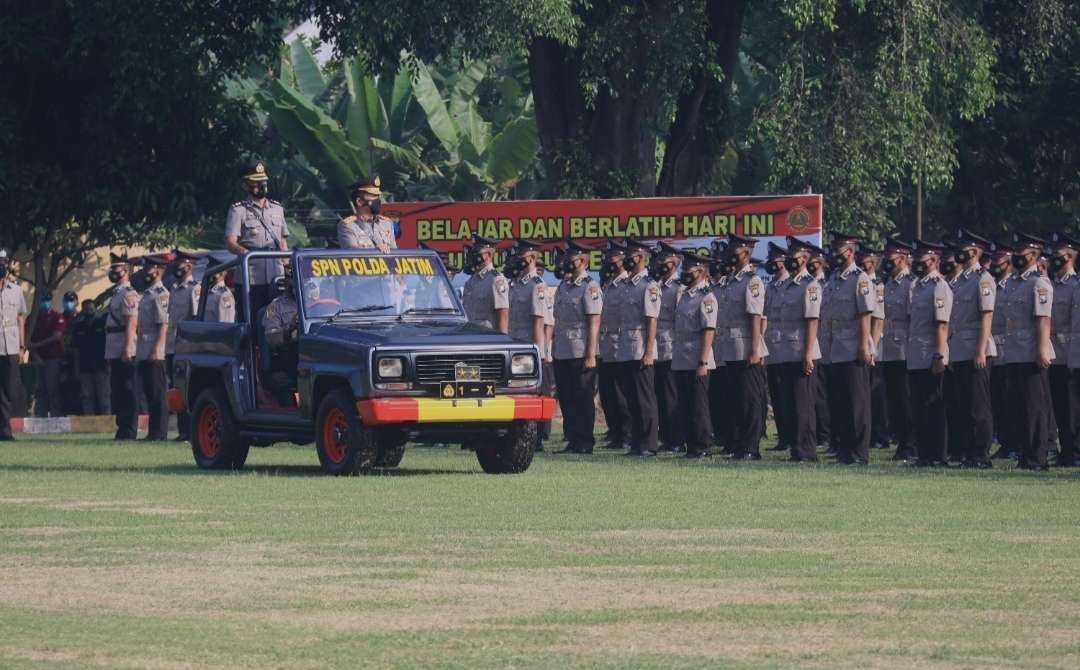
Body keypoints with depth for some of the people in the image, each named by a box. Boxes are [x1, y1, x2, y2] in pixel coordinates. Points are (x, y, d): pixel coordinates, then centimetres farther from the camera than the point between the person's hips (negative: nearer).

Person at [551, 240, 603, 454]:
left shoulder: (590, 288, -8)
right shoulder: (562, 287, 15)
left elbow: (594, 323, -13)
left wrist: (590, 355, -18)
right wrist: (553, 350, 15)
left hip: (580, 354, -8)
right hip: (561, 354, 8)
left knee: (583, 399, -3)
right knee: (566, 398, 9)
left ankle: (585, 443, 1)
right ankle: (572, 442, 15)